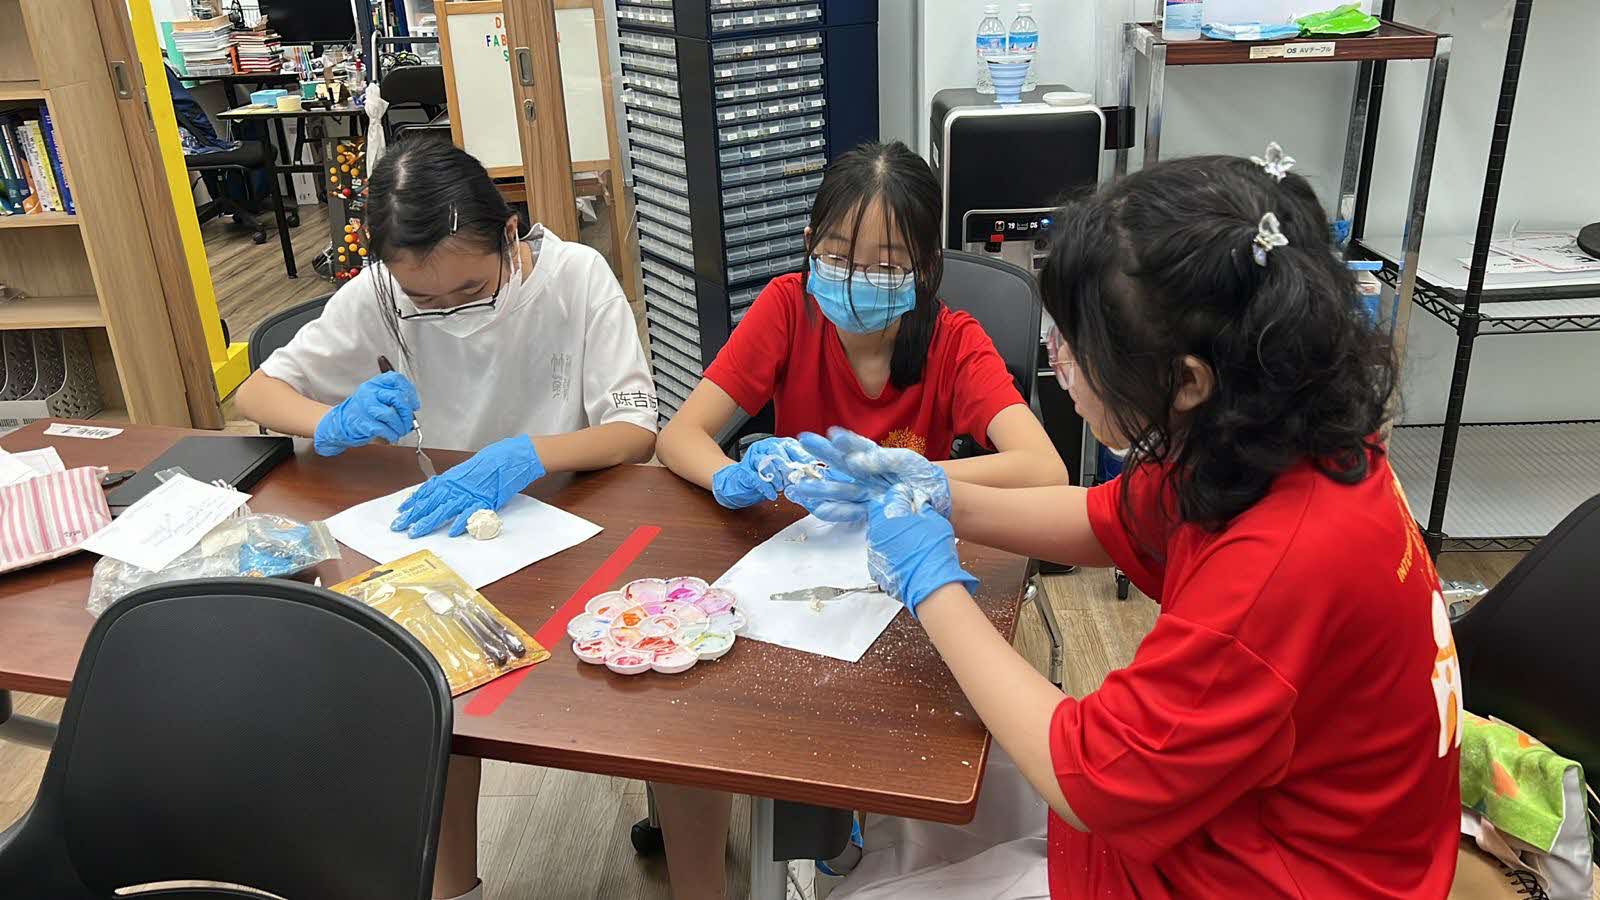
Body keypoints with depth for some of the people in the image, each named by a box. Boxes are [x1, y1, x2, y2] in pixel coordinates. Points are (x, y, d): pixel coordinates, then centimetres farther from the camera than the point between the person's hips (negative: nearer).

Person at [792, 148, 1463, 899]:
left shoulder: (1288, 563, -37)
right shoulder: (1279, 446, -10)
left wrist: (933, 588, -19)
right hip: (1204, 812, 8)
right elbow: (1108, 523, 8)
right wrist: (940, 499, -7)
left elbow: (1084, 779, -27)